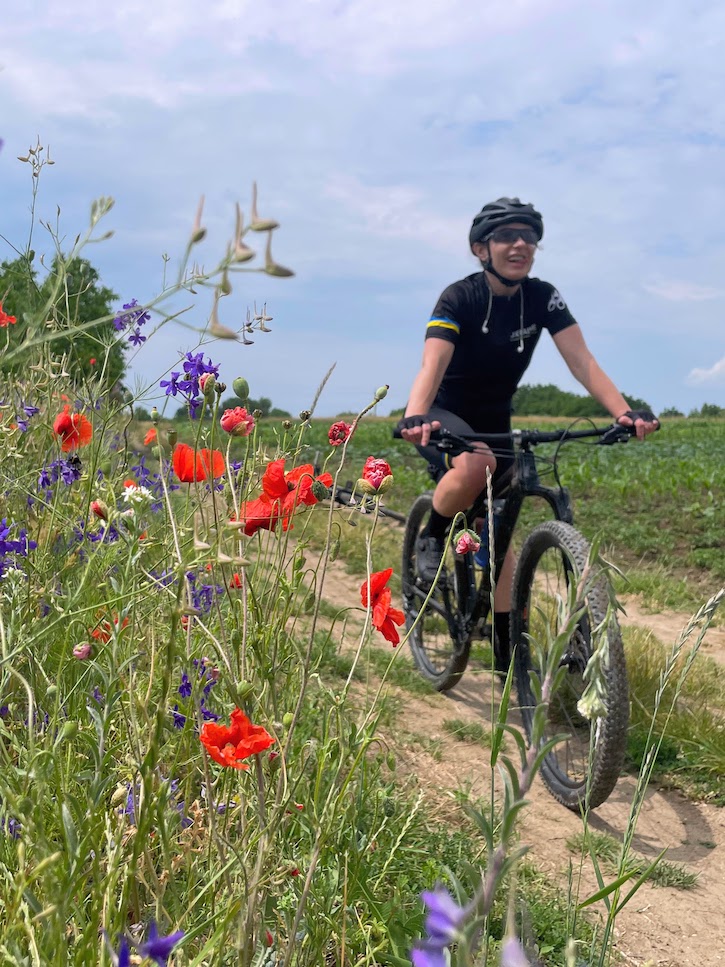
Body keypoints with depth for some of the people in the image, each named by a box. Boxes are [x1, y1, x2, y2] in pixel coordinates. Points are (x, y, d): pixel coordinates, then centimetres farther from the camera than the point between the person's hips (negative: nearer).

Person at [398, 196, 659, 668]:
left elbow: (582, 361, -21)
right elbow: (432, 365, -36)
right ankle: (432, 539, -9)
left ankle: (507, 648, 10)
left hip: (495, 421, 4)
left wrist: (625, 411, -38)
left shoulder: (542, 298, -11)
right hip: (445, 416, -4)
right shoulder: (459, 298, -22)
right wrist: (414, 418, -57)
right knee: (476, 465, -38)